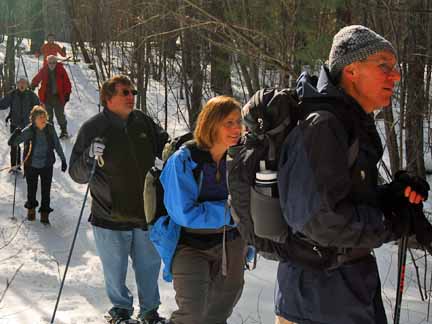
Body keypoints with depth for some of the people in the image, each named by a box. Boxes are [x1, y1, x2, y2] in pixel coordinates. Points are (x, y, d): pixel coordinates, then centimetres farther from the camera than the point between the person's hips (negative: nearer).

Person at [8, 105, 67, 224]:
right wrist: (16, 134, -40)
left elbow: (57, 145, 1)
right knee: (31, 190, 18)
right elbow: (11, 143, -19)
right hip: (31, 166, -1)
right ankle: (31, 208, 42)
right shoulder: (28, 131, -19)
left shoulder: (50, 128, -12)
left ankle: (44, 213, 21)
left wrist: (63, 160, 7)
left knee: (46, 191, 5)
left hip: (47, 166, 1)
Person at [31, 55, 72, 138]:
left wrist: (67, 93, -5)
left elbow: (67, 82, -1)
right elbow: (36, 80, 15)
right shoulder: (43, 70, 1)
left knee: (60, 114, -2)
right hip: (46, 97, 2)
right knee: (48, 115, 9)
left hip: (58, 96, -2)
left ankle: (64, 130, 9)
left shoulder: (61, 70, -4)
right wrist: (32, 88, 15)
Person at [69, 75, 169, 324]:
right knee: (115, 269, 9)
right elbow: (77, 174, -9)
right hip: (110, 217, -3)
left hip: (146, 212, 3)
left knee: (150, 265, 13)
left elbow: (166, 148, 14)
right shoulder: (93, 128, -9)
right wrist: (90, 156, -29)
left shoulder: (143, 122, 2)